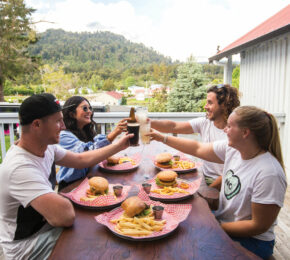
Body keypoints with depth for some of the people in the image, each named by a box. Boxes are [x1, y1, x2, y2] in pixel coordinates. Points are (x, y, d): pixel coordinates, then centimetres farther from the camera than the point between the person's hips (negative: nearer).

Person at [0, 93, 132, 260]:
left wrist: (119, 146, 6)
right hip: (26, 245, -8)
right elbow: (65, 216, -41)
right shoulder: (21, 168, -35)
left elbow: (81, 159, 6)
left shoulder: (47, 147, -6)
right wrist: (62, 200, -17)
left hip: (43, 223, 8)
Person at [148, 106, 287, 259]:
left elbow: (259, 226, -22)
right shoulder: (231, 148, -8)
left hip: (252, 240, -6)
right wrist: (162, 138, 7)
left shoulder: (269, 173, -28)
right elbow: (197, 148, 3)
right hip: (222, 220, 6)